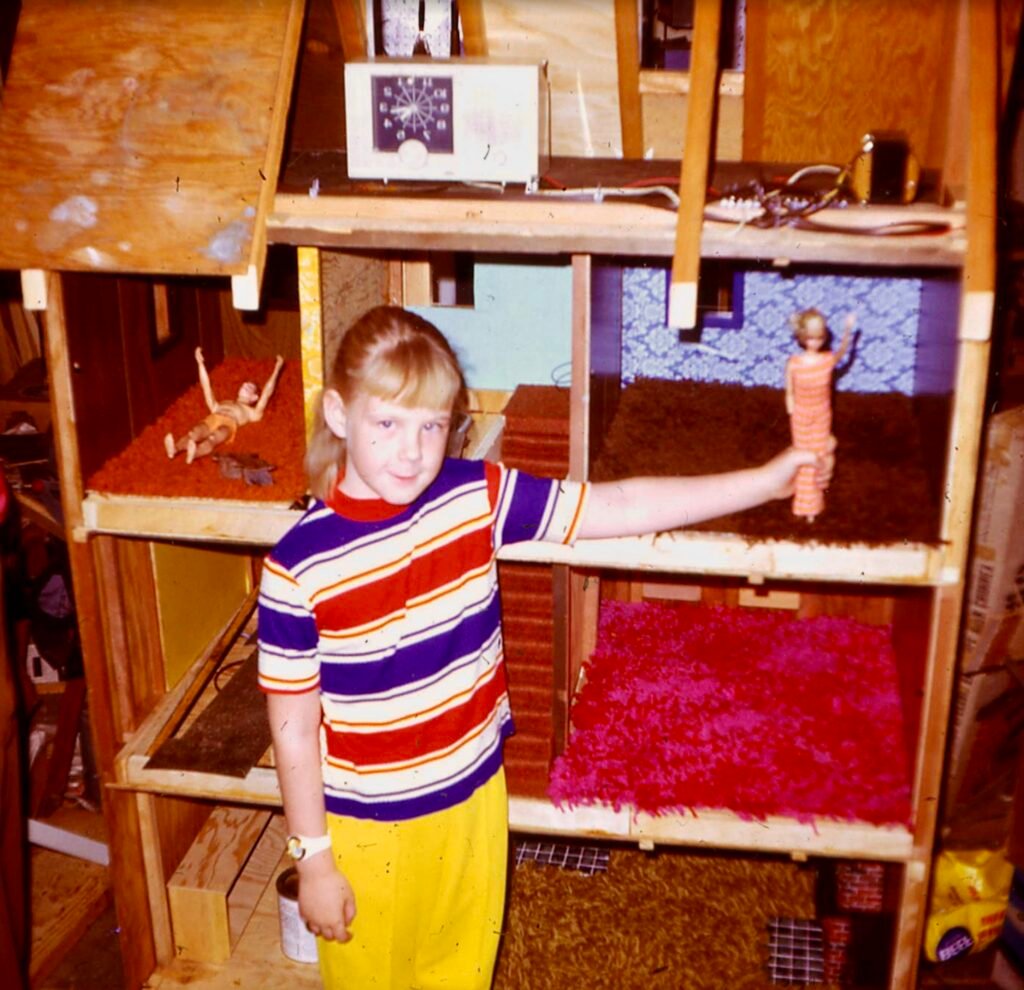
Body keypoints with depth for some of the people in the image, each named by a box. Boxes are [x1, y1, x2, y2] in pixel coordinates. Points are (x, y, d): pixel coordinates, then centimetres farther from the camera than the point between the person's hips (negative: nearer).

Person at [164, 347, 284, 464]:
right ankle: (174, 449, -64)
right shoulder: (218, 406, 42)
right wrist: (200, 363, 43)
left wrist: (276, 369, 30)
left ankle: (194, 454, -70)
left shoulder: (252, 412, 33)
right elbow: (206, 387, 41)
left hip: (228, 424, -3)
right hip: (210, 420, 3)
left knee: (214, 439, -40)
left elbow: (267, 393, 28)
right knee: (195, 434, -34)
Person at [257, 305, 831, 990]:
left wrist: (767, 481, -16)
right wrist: (313, 859, -8)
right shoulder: (298, 569, -22)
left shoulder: (477, 498, -13)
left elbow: (621, 507, -12)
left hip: (472, 800, 3)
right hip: (365, 826, -3)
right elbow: (294, 728, -14)